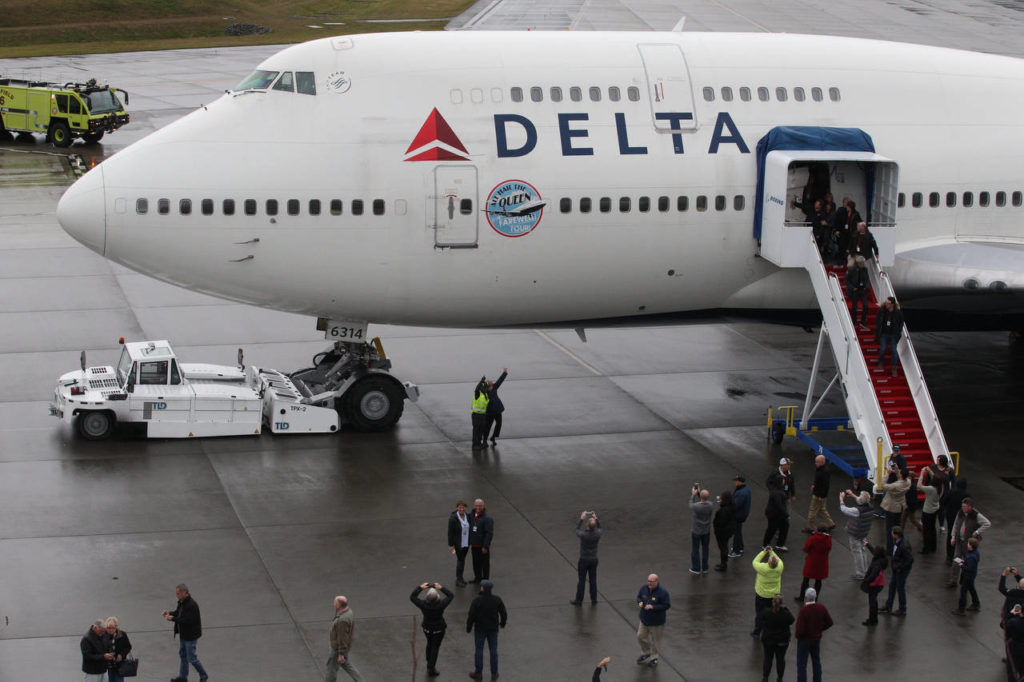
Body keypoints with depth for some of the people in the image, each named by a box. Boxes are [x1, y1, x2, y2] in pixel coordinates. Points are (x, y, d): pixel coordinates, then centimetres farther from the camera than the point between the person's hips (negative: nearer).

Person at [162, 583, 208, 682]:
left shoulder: (191, 605, -28)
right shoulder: (181, 601, 2)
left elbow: (188, 620, -31)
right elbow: (178, 612, 17)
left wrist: (173, 619, -26)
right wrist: (170, 613, -4)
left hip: (191, 635, -10)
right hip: (183, 634, 10)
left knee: (191, 657, -1)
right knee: (182, 654, 19)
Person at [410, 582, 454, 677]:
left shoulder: (423, 605, -28)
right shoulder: (440, 604, -31)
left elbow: (412, 597, -14)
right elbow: (451, 596, -16)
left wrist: (420, 587, -14)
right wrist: (441, 588, -17)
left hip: (427, 629, 2)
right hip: (439, 630, -2)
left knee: (429, 645, 27)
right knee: (435, 647, 11)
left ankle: (429, 664, 40)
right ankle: (431, 669, 17)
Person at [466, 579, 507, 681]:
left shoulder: (477, 601, -22)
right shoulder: (497, 599, -11)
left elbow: (471, 616, -16)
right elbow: (504, 613, 0)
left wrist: (468, 628, -1)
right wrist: (502, 623, 19)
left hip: (480, 629, -3)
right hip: (493, 629, 3)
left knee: (478, 650, 11)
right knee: (493, 650, 14)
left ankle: (478, 673, 21)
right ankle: (494, 673, 22)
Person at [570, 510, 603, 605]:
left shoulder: (583, 535, -23)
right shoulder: (597, 534, -15)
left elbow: (577, 530, 1)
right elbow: (601, 529, 11)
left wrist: (581, 519, 5)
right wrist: (596, 519, 11)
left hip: (584, 560, -3)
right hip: (594, 559, 3)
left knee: (582, 581, 5)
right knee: (593, 580, 14)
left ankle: (578, 600, 14)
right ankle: (594, 599, 23)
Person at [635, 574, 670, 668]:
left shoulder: (662, 592, -22)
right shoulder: (644, 589, -4)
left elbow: (667, 605, -20)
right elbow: (639, 596, 13)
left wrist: (653, 607, -27)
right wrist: (639, 602, -12)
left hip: (656, 622, -6)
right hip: (644, 619, 6)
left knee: (655, 640, 7)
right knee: (641, 636, 17)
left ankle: (654, 658, 25)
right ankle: (645, 653, 40)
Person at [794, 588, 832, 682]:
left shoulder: (803, 611, -29)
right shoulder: (821, 608, -12)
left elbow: (800, 630, -29)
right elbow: (829, 622, -2)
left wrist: (798, 635, -7)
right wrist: (819, 629, 8)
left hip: (804, 640, -6)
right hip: (817, 638, 6)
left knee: (801, 665, 7)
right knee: (816, 662, 23)